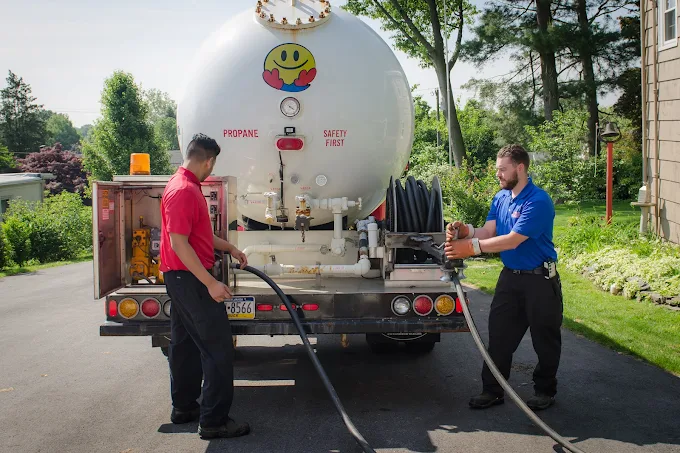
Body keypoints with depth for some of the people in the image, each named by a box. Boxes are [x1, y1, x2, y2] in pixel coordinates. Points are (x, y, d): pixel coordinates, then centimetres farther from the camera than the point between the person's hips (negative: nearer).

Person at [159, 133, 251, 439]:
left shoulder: (184, 186, 13)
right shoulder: (184, 191, -20)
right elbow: (178, 243, -24)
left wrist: (229, 248, 25)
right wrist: (210, 283, -25)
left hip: (182, 279, 11)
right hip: (190, 279, -11)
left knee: (185, 344, 17)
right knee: (218, 348, -9)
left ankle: (184, 407, 27)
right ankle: (214, 420, -6)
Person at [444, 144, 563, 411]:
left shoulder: (538, 201, -21)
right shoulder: (501, 198, 6)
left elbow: (513, 239, -27)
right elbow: (488, 231, 0)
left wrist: (472, 246, -30)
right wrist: (466, 231, -22)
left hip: (540, 280, -7)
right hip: (510, 276, 7)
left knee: (545, 338, 7)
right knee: (499, 335, 6)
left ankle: (545, 391, 23)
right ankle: (493, 390, 13)